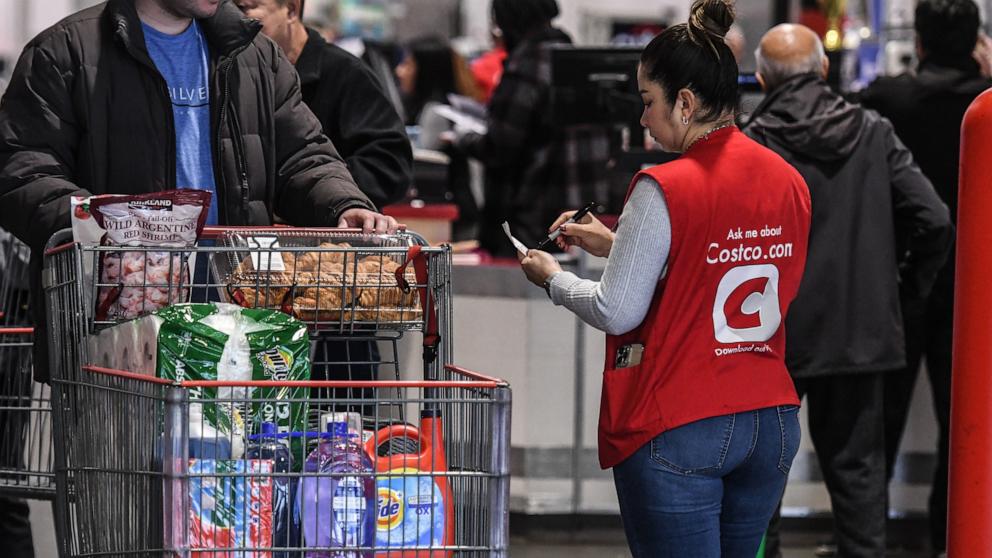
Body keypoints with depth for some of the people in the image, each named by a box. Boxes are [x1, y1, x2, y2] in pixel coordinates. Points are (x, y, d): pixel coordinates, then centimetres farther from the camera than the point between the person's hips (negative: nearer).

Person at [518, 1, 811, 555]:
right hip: (772, 425, 7)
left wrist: (553, 277, 8)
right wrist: (618, 245, 20)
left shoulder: (663, 189, -14)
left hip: (677, 431, -6)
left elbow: (617, 312, -10)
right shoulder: (789, 182, 6)